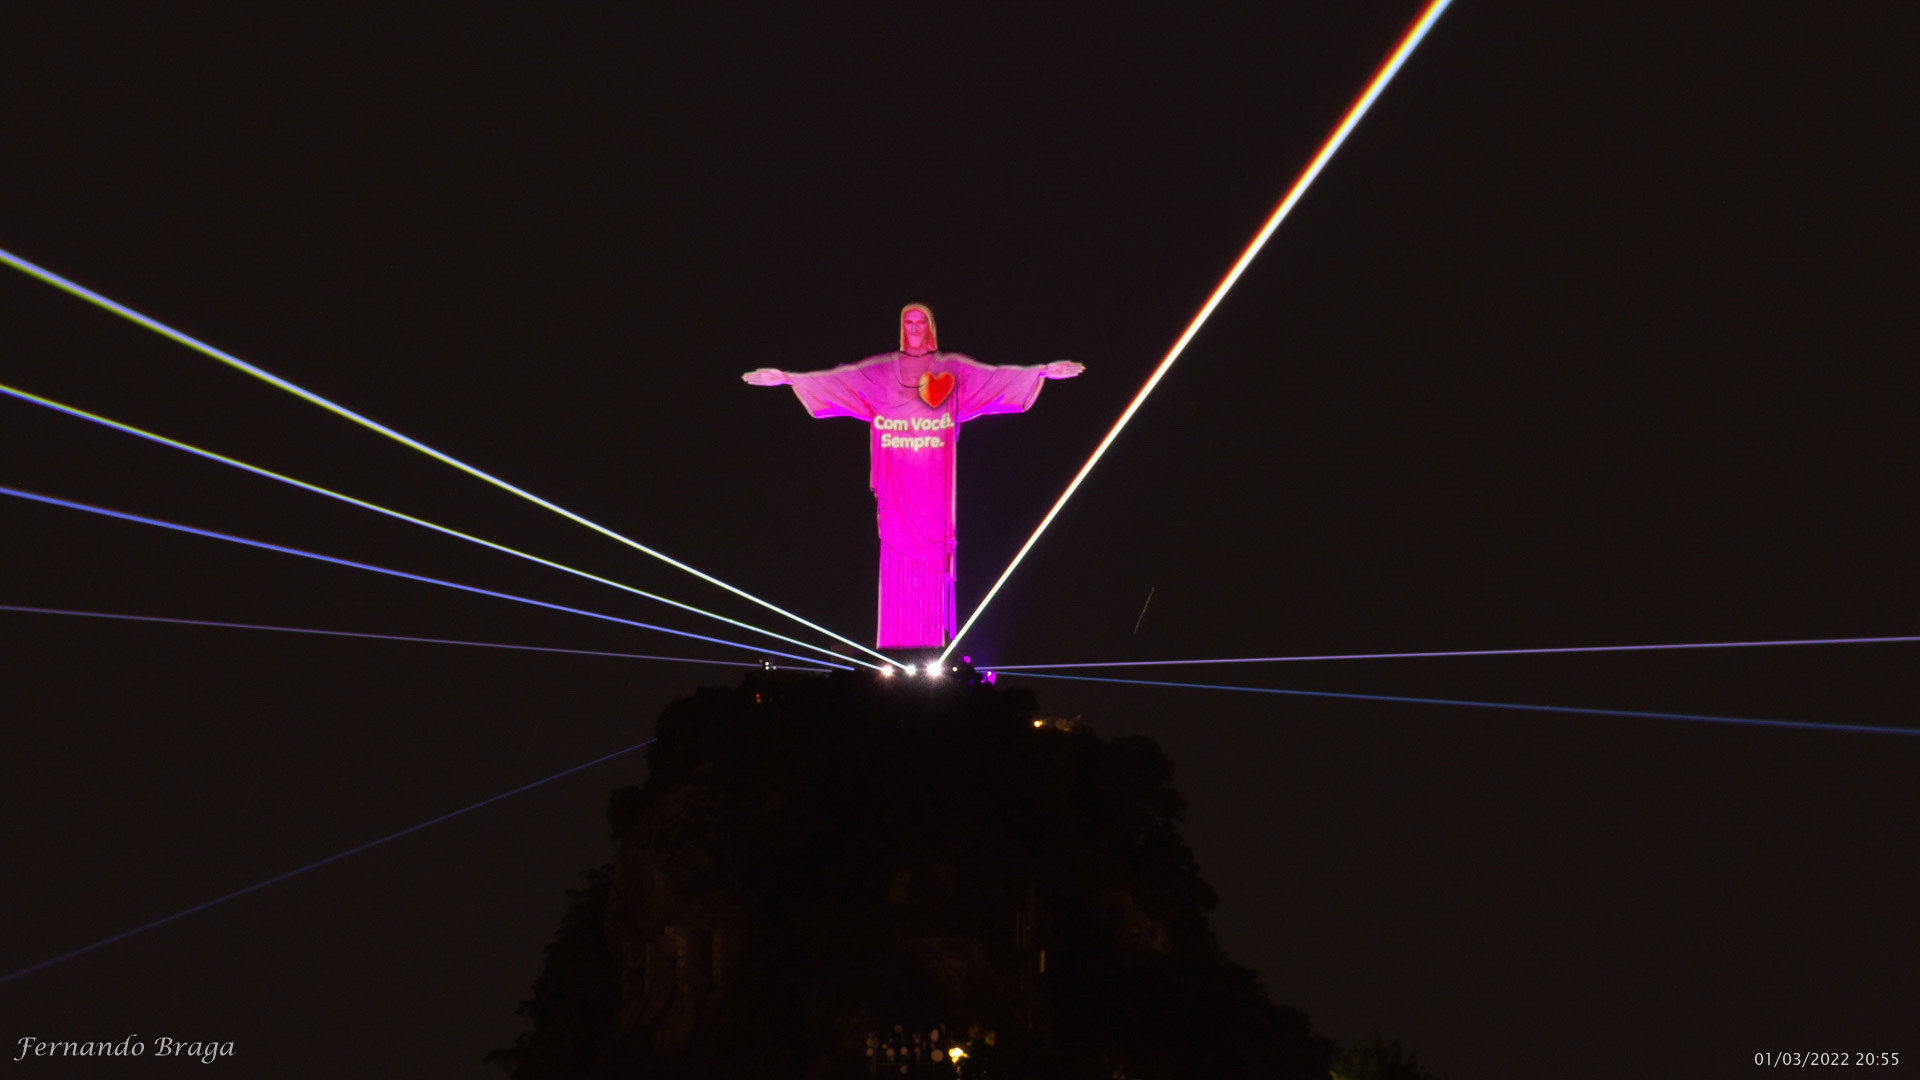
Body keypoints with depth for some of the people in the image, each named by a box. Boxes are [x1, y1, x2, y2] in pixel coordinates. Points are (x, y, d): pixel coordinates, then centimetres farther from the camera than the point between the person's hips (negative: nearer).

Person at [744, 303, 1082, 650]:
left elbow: (998, 374, 1)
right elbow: (834, 378, 7)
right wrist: (787, 378, -1)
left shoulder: (953, 367, 8)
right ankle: (897, 642, 1)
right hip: (898, 481, 1)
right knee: (897, 553, -2)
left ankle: (932, 640, 1)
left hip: (932, 482, -1)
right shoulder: (880, 369, 11)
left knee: (932, 553, -3)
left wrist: (1044, 371, -10)